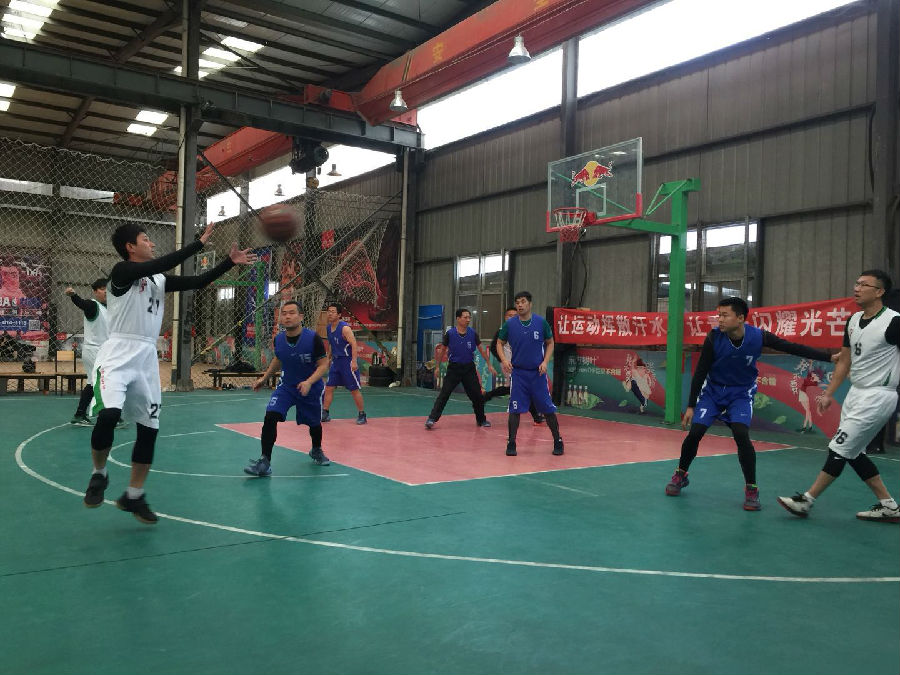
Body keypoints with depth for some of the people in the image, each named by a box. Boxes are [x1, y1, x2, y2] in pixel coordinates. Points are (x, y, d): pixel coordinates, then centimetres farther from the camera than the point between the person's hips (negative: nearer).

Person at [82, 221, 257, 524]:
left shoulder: (159, 280, 14)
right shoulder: (122, 271, -6)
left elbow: (199, 281, 12)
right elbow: (162, 264, -21)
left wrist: (231, 261, 5)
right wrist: (199, 243, -20)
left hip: (147, 360, 7)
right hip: (118, 356, -7)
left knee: (149, 429, 7)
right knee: (108, 416, -26)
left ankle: (134, 496, 20)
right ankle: (99, 475, 3)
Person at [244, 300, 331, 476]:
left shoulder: (313, 338, -21)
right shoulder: (278, 339, -8)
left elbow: (324, 364, -17)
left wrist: (309, 382, -31)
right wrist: (264, 378, 13)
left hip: (311, 388, -2)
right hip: (286, 386, 2)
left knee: (314, 423, 16)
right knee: (270, 416, -20)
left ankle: (316, 450, 49)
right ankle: (264, 462, -14)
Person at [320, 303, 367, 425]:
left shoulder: (345, 328, -16)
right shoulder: (328, 328, 8)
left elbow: (354, 344, -22)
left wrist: (354, 362, -31)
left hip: (347, 361, -7)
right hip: (336, 361, 7)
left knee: (354, 389, -1)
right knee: (328, 387, 5)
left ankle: (361, 415, 10)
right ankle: (325, 414, 13)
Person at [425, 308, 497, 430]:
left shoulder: (472, 333, -1)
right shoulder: (449, 333, -7)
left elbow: (481, 349, 8)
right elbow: (443, 349, 5)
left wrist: (489, 364, 8)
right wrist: (438, 352, -13)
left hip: (469, 368, 2)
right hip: (454, 368, -2)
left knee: (477, 395, 5)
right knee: (444, 394, -11)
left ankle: (481, 420, 25)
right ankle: (431, 419, -9)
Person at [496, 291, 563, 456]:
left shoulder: (541, 322, -3)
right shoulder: (509, 324, -3)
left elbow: (550, 343, 8)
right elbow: (500, 343, 8)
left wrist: (545, 362, -6)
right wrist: (504, 359, -10)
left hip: (537, 372, 0)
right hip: (517, 372, 0)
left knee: (548, 409, 4)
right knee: (515, 410, -3)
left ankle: (558, 442, 20)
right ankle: (511, 444, 9)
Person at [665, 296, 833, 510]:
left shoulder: (758, 336, -20)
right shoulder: (714, 338, -21)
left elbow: (793, 348, -11)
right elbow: (700, 372, -13)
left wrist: (830, 357, -15)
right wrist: (691, 406, -10)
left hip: (741, 393, 0)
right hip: (712, 390, 0)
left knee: (741, 434, -21)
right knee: (695, 432, -10)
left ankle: (751, 489, -4)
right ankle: (680, 475, 16)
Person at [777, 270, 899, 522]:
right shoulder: (853, 321, 7)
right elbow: (844, 361, 15)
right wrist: (828, 394, 13)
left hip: (878, 396, -8)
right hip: (855, 393, 8)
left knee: (839, 449, -5)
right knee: (854, 453, 12)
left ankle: (806, 501, 3)